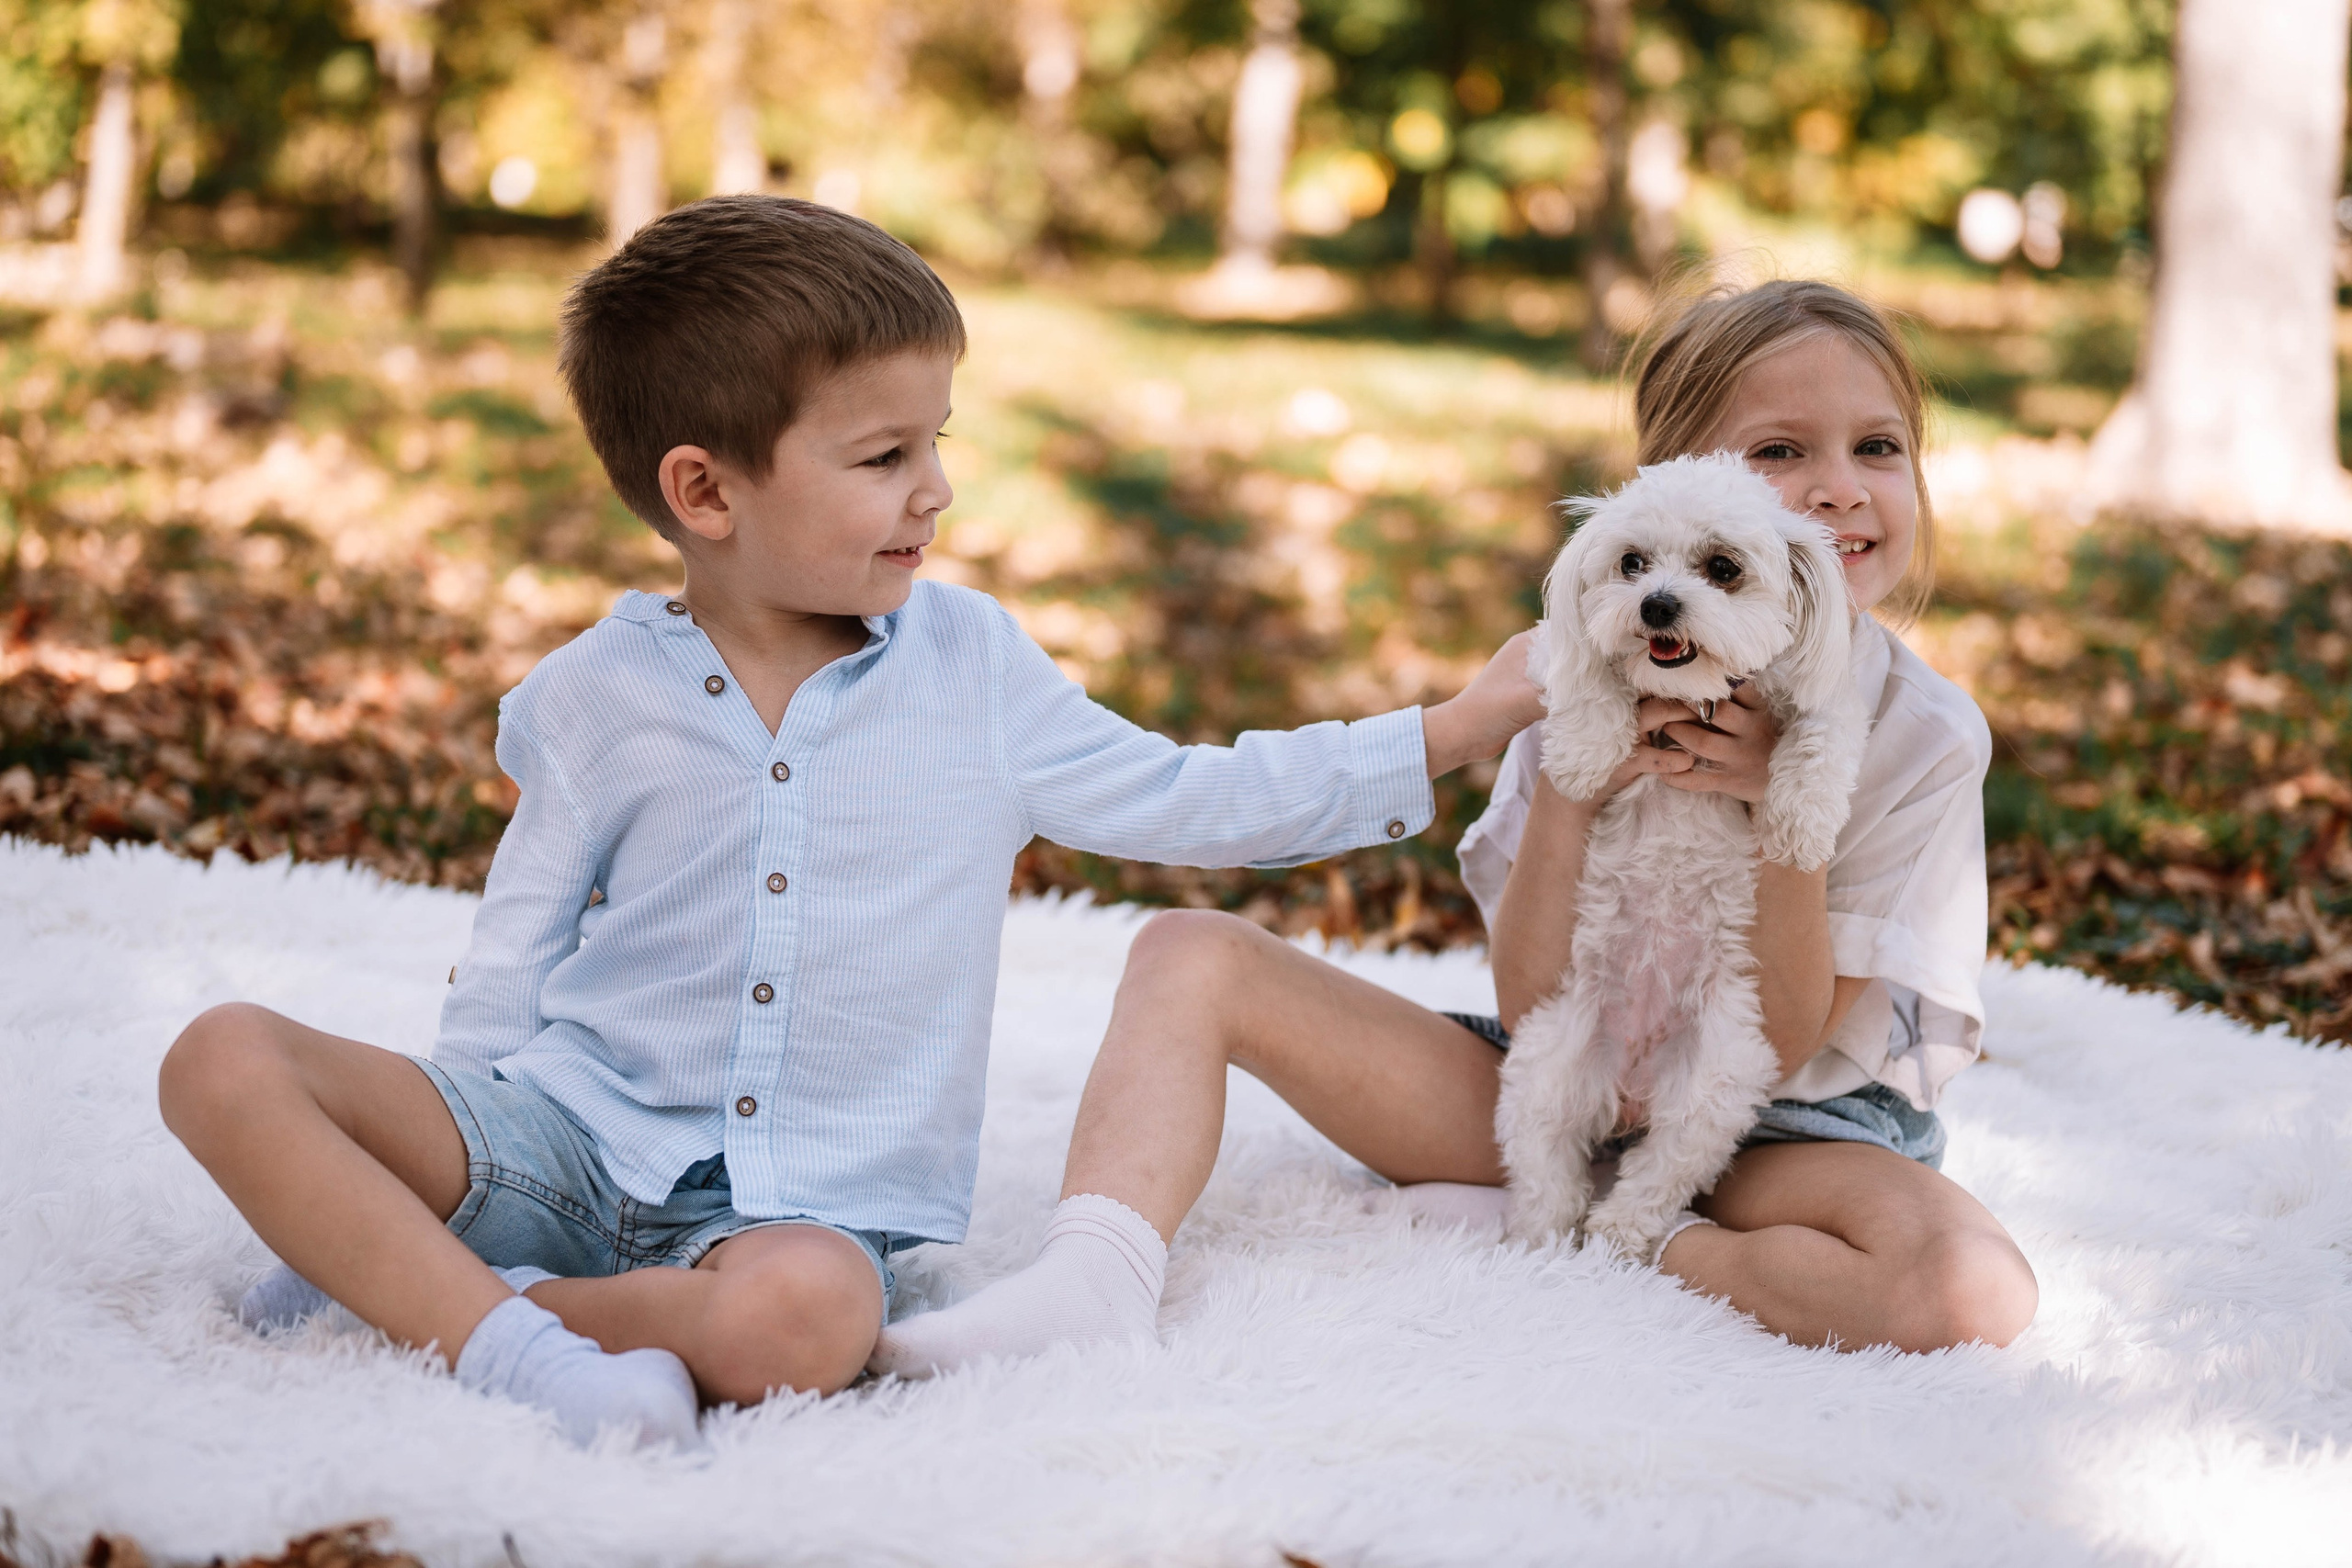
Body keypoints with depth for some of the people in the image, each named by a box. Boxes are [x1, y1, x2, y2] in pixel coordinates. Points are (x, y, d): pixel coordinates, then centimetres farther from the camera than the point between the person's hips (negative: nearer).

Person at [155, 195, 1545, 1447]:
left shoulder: (971, 665, 6)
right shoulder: (597, 697, 2)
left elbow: (1181, 799, 12)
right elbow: (511, 970, 9)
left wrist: (1453, 732, 9)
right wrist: (457, 1159, -5)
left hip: (816, 1196, 0)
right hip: (579, 1131, 0)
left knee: (801, 1314, -39)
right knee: (228, 1060, -21)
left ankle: (389, 1274, -20)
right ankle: (499, 1336, -30)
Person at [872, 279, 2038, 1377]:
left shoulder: (1927, 739, -13)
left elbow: (1785, 1045, -14)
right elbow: (1531, 1006, -11)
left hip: (1777, 1129, -2)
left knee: (1974, 1290, -36)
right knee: (1189, 953, -9)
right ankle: (1096, 1283, -32)